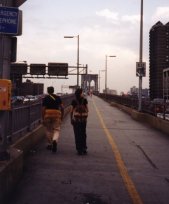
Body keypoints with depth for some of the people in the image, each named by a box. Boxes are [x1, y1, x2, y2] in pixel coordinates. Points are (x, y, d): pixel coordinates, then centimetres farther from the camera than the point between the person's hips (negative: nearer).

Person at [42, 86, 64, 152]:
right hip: (57, 114, 1)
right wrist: (61, 116, 14)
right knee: (56, 130, 2)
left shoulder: (45, 98, 3)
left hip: (47, 114, -1)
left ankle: (49, 144, 20)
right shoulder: (58, 98, 9)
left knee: (48, 130, 13)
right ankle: (55, 140, -27)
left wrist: (43, 119, 1)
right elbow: (62, 108, 4)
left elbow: (43, 109, -2)